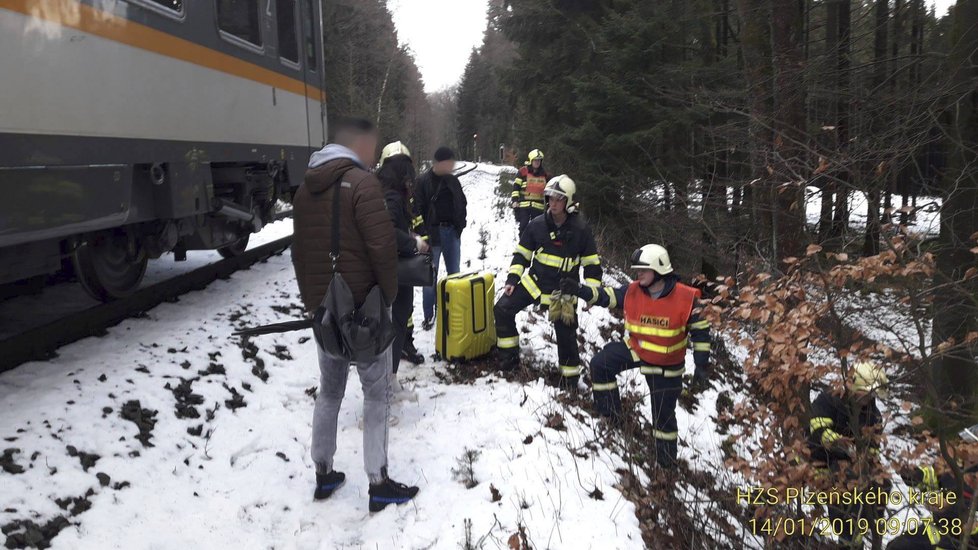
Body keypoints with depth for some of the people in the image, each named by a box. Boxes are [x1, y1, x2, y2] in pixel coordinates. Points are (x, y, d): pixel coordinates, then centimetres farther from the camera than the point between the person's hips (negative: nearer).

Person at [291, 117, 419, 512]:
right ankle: (379, 485, 7)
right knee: (377, 393, 3)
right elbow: (382, 246, -21)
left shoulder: (305, 188, 11)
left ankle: (323, 476, 26)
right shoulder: (361, 182, -14)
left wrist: (311, 300, 19)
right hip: (363, 306, -7)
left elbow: (299, 251, 14)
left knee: (329, 391, 18)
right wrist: (389, 294, -7)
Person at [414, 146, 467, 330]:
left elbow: (462, 203, 20)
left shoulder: (453, 181, 9)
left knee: (454, 274, 12)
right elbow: (418, 209, -11)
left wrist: (460, 224, 8)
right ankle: (429, 315, 10)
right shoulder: (423, 182, -8)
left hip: (453, 232, 5)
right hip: (433, 233, -5)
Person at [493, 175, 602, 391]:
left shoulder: (581, 229, -11)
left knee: (566, 333, -1)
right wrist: (512, 279, -4)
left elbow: (592, 263, -4)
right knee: (503, 309, -6)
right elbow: (521, 254, 5)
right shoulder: (537, 225, -5)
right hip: (533, 282, 3)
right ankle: (509, 355, 10)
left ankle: (570, 375, 20)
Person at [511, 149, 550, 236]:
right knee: (523, 227, -3)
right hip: (524, 205, -3)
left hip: (538, 206, 3)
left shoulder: (545, 174, 10)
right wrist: (515, 200, -9)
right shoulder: (523, 171, -1)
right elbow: (516, 187, -1)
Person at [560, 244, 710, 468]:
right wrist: (579, 290, -25)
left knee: (663, 412, 5)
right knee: (600, 364, -7)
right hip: (635, 349, 4)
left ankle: (667, 456, 29)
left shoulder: (685, 298, -24)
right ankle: (611, 415, 10)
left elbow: (700, 330, -14)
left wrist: (702, 363, -13)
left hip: (666, 365, -4)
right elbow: (606, 296, -9)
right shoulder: (632, 291, -14)